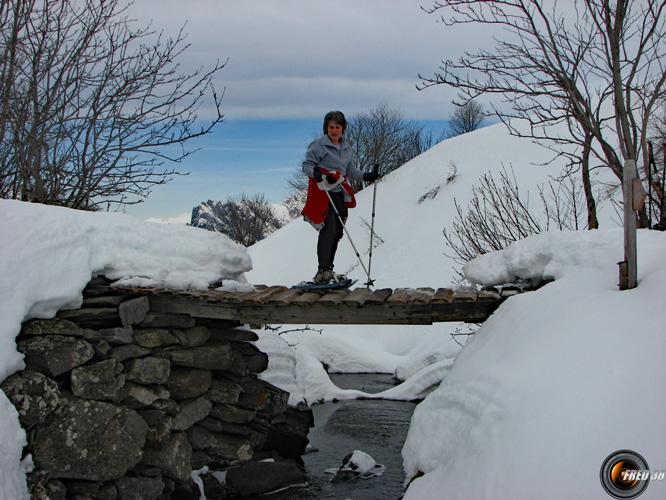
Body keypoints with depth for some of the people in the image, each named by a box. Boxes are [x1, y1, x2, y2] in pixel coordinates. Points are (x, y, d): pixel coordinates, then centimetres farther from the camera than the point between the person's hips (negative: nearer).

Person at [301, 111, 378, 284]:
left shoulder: (346, 147, 16)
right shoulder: (318, 145, -5)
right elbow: (306, 165, -7)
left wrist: (365, 176, 12)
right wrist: (315, 172, -28)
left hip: (340, 194, 7)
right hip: (323, 193, -7)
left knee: (337, 232, 8)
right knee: (329, 230, -16)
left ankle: (328, 270, 19)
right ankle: (322, 271, -13)